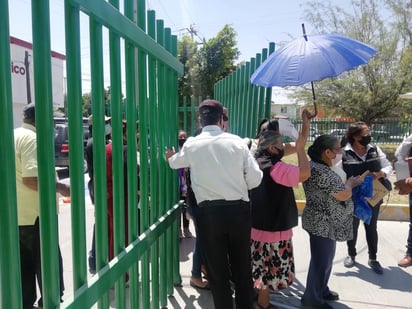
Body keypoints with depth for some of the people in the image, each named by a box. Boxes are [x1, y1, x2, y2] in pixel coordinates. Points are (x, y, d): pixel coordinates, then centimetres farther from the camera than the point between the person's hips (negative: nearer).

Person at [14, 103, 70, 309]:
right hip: (35, 214, -9)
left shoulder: (13, 136, 12)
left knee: (25, 265, 16)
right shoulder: (32, 139, -17)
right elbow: (31, 178, -26)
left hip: (17, 214, 9)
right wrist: (59, 187, -17)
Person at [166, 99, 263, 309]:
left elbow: (175, 163, 23)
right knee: (242, 268, 19)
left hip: (209, 213, -1)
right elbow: (255, 178, -2)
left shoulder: (191, 144, 1)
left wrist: (169, 157, 47)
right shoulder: (237, 142, -1)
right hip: (239, 210, 1)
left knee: (217, 271, 14)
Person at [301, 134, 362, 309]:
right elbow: (343, 194, -24)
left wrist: (349, 183, 9)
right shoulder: (321, 171, -25)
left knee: (325, 259, 22)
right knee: (321, 261, 3)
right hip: (323, 224, -11)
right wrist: (350, 182, -6)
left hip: (325, 223, 11)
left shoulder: (317, 166, 9)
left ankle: (321, 290, 38)